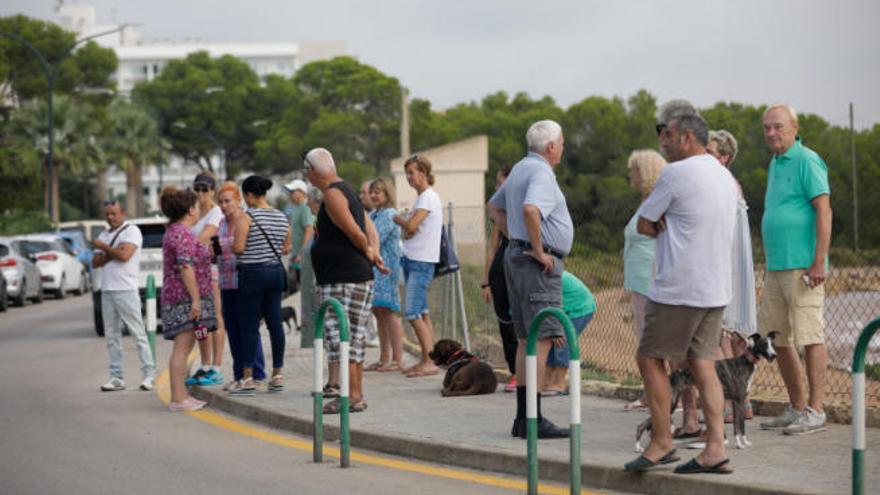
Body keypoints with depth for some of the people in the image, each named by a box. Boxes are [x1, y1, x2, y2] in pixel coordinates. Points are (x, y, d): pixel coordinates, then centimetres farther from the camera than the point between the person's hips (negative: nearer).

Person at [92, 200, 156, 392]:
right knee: (112, 337, 6)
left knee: (138, 333, -6)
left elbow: (124, 255, -16)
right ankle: (116, 377, 8)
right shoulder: (104, 235, 19)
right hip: (107, 290, 7)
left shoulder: (132, 231, -2)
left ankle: (149, 374, -4)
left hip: (126, 290, -7)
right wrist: (112, 253, -6)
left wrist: (103, 247, -3)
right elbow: (95, 262, 11)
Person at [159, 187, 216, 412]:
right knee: (182, 347, -11)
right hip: (185, 298, -11)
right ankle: (178, 398, -12)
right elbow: (186, 267, -22)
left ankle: (181, 395, 14)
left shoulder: (174, 231, 18)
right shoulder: (183, 234, -14)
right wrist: (196, 300, -23)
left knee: (184, 347, 12)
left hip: (177, 298, 11)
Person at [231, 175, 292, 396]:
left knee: (249, 326, -3)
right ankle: (278, 374, 11)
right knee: (275, 323, 9)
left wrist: (231, 247, 3)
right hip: (276, 271, 6)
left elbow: (239, 248, -18)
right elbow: (286, 249, 12)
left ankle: (248, 378, -4)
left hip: (252, 273, -6)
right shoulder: (281, 217, 8)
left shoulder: (246, 218, -12)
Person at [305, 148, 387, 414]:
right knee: (353, 339, 13)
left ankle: (351, 397, -14)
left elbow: (356, 234, -18)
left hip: (343, 280, -10)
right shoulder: (346, 190, 19)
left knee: (339, 338, -10)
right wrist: (374, 254, 2)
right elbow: (371, 229, 17)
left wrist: (368, 253, 0)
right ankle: (357, 396, 16)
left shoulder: (333, 194, -13)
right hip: (359, 277, 10)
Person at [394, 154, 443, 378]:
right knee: (421, 312, 10)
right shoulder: (421, 197, 18)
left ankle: (430, 362, -14)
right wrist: (405, 227, -7)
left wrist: (398, 219, -1)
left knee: (413, 313, -14)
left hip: (422, 261, -10)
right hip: (412, 259, 10)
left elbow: (411, 226, -20)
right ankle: (425, 360, 14)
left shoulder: (429, 197, -12)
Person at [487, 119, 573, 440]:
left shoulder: (520, 169, 18)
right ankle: (533, 420, -15)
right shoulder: (541, 173, -14)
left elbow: (495, 206, 30)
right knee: (542, 338, -12)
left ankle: (523, 417, 14)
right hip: (540, 264, -10)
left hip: (516, 255, 10)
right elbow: (530, 210, -32)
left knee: (526, 339, 12)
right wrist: (538, 251, -21)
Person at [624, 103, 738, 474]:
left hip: (679, 289, -8)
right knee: (702, 364, 7)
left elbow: (644, 225, -4)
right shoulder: (725, 177, 15)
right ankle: (715, 450, 0)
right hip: (716, 289, 8)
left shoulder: (676, 173, -11)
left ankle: (661, 442, 8)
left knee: (650, 359, 4)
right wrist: (669, 225, 4)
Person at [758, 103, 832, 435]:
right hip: (776, 268, 10)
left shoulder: (806, 161, -8)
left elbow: (824, 211, -15)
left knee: (809, 337, -6)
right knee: (777, 339, 10)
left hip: (802, 267, -10)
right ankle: (796, 408, 18)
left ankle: (815, 411, -3)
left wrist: (819, 262, -20)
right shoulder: (775, 164, 19)